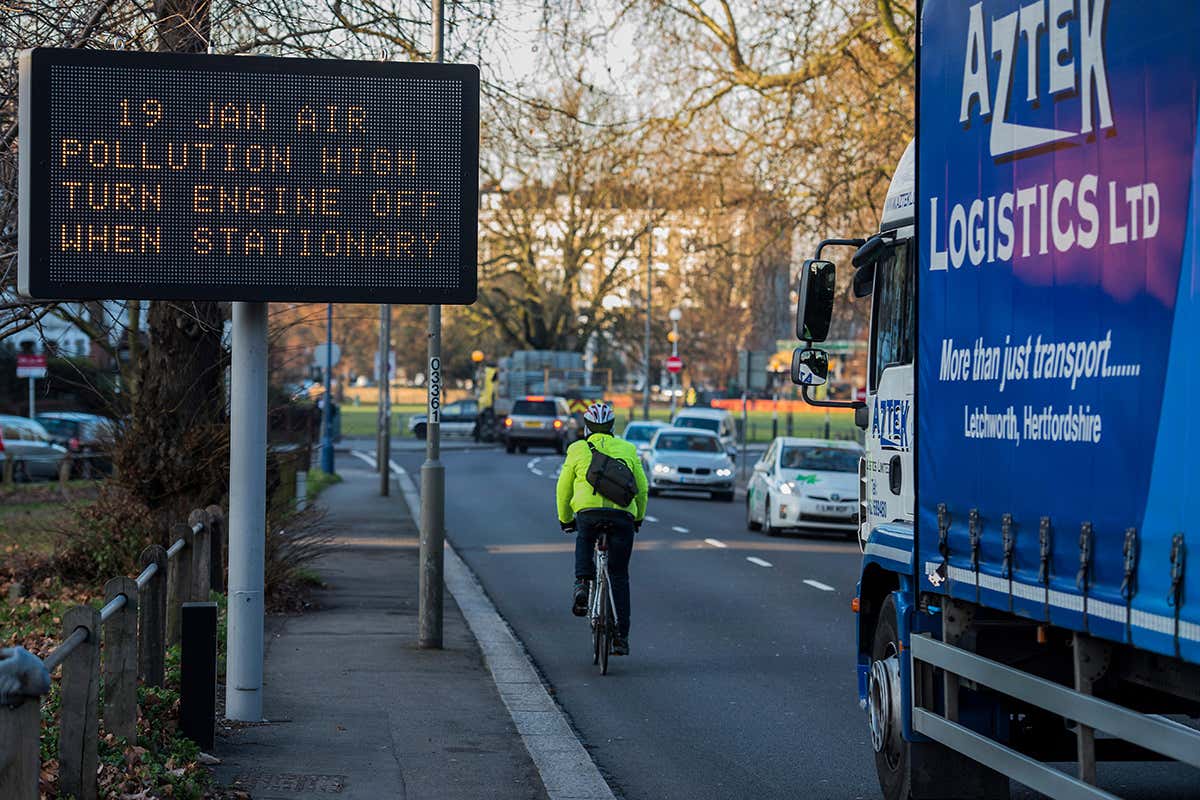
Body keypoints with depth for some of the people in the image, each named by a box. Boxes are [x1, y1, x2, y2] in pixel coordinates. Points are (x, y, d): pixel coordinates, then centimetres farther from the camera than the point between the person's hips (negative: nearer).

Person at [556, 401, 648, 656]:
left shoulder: (577, 449, 16)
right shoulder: (628, 449, 20)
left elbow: (564, 488, 19)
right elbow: (642, 488, 23)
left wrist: (565, 519, 33)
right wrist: (638, 518, 38)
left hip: (588, 511, -1)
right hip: (623, 514, 1)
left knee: (584, 540, 34)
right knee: (619, 576, 10)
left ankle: (583, 583, 8)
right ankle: (621, 637, 7)